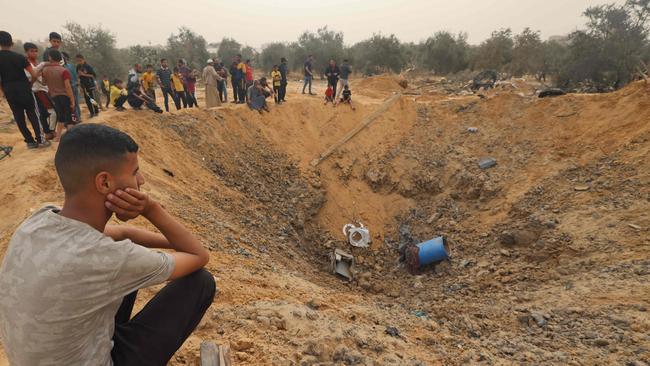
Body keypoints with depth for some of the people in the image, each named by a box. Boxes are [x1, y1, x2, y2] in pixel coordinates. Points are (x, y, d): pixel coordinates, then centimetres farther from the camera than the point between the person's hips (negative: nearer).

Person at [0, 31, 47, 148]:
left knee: (19, 118, 7)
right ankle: (39, 139, 1)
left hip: (10, 91, 1)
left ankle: (30, 141, 8)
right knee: (32, 114, 6)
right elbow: (34, 75, -8)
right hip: (24, 89, -1)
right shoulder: (20, 57, -6)